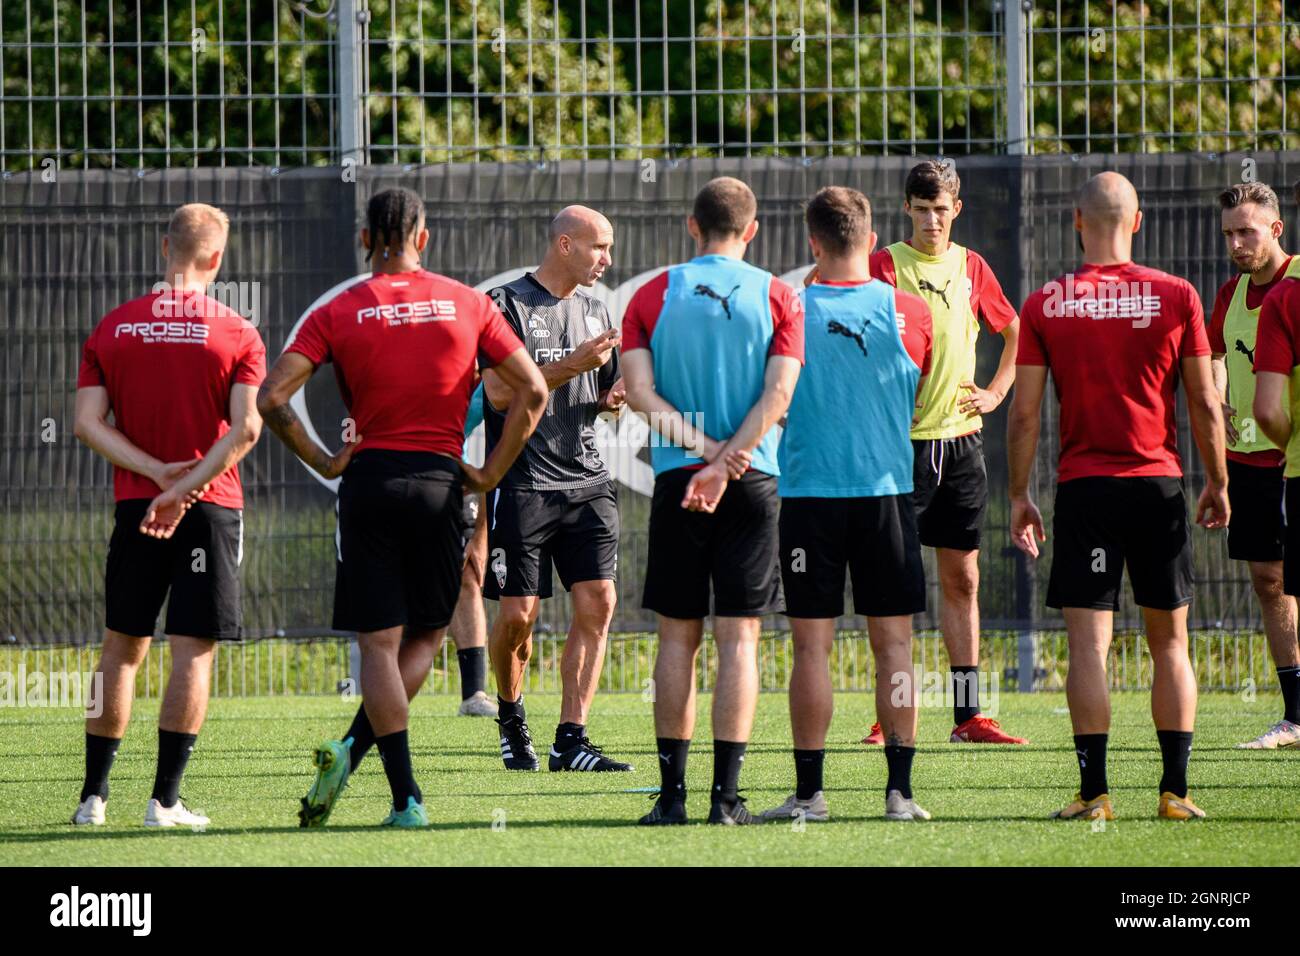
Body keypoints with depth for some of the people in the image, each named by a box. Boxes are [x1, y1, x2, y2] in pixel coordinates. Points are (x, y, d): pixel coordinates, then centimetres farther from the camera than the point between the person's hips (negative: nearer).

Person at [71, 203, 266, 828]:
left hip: (134, 508, 3)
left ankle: (94, 795, 13)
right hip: (212, 509, -3)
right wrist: (184, 487, -15)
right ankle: (165, 799, -5)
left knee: (122, 648, 11)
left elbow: (88, 421, -4)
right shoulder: (236, 334, -4)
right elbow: (246, 427, -15)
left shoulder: (113, 329, 4)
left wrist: (159, 472, -9)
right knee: (193, 652, -1)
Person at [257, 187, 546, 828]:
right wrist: (492, 472, 6)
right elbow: (532, 390, 0)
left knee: (379, 645, 2)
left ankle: (406, 798, -5)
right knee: (426, 634, 15)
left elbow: (272, 397, -8)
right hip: (439, 481, 1)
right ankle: (353, 749, -5)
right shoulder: (468, 305, 3)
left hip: (369, 481, -1)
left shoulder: (339, 313, 0)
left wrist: (320, 461, 3)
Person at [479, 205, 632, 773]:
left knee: (598, 602, -8)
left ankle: (570, 740, -6)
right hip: (522, 484, -6)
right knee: (517, 614, -5)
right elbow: (500, 392, -13)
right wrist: (571, 366, -18)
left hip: (586, 481, 6)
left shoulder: (594, 312, 17)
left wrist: (614, 399, 3)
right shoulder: (507, 306, -4)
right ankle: (511, 716, 23)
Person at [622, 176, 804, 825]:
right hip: (753, 481, -1)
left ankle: (672, 791, 4)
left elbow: (641, 393, -5)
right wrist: (724, 461, -12)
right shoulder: (777, 298, 2)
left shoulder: (653, 296, 4)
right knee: (739, 637, 0)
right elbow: (777, 395, -8)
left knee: (678, 637, 6)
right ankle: (725, 793, -5)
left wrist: (703, 447, -7)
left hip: (675, 479, 1)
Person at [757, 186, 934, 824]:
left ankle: (809, 791, 1)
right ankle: (899, 789, 3)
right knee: (892, 644, 5)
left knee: (812, 646, 1)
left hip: (807, 493, -1)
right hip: (887, 489, 1)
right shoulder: (908, 311, -1)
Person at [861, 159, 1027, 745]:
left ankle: (968, 714, 10)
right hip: (902, 439, -4)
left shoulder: (970, 268, 10)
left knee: (962, 580, 6)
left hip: (960, 439, 4)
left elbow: (1015, 331, 23)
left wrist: (996, 392, 12)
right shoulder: (885, 266, -3)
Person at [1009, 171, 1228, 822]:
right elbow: (1205, 404, 1)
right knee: (1169, 641, 9)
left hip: (1083, 487, -1)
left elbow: (1024, 414, -1)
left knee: (1088, 643, -1)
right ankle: (1175, 789, 6)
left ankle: (1094, 791, -6)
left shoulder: (1044, 306, -2)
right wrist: (1217, 482, 13)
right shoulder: (1175, 297, -2)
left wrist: (1019, 495, 8)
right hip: (1158, 482, 1)